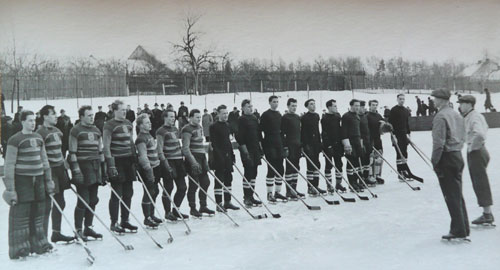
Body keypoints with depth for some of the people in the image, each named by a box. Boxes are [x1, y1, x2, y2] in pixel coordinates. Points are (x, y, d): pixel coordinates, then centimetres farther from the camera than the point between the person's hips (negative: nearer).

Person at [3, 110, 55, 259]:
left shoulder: (38, 138, 12)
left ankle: (39, 244, 25)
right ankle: (19, 248, 7)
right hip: (22, 181, -6)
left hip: (38, 180, 6)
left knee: (38, 214, 13)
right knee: (21, 215, -3)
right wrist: (10, 188, -15)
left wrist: (49, 181, 15)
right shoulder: (15, 140, -9)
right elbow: (9, 165, -11)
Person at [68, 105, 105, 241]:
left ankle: (88, 228, 20)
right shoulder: (76, 130, -5)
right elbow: (72, 153, -8)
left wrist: (104, 171, 16)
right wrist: (76, 171, -15)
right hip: (82, 168, -6)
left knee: (93, 200, 9)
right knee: (83, 200, -6)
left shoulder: (96, 131, 15)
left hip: (95, 169, 7)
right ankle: (78, 230, 4)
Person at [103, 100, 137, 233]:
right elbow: (106, 146, -13)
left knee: (128, 193, 10)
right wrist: (111, 164, -18)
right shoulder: (109, 125, -9)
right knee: (117, 194, -2)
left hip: (129, 161, 7)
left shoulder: (128, 123, 14)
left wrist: (135, 159, 18)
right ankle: (114, 223, 7)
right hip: (117, 162, -7)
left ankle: (125, 221, 20)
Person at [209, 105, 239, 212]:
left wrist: (232, 154, 19)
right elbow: (213, 144, -15)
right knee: (219, 180, -3)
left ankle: (227, 202, 20)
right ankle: (219, 204, 2)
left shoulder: (227, 125, 15)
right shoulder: (214, 127, -10)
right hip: (219, 157, -8)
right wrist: (219, 157, -20)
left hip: (228, 157, 8)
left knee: (228, 178, 11)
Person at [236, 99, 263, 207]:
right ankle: (246, 197, 1)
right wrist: (244, 149, -17)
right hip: (247, 150, -7)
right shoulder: (241, 119, -8)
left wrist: (260, 146, 15)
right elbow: (240, 136, -13)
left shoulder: (254, 118, 15)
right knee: (248, 173, -6)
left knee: (253, 173, 10)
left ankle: (251, 196, 17)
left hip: (256, 149, 7)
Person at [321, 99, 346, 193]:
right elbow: (324, 133, -14)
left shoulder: (338, 116, 11)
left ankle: (338, 183, 18)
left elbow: (340, 130, 16)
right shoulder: (325, 118, -10)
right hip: (329, 145, -6)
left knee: (339, 164, 8)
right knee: (329, 166, 1)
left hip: (338, 144, 6)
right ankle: (329, 185, 7)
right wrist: (328, 145, -19)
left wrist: (342, 143, 12)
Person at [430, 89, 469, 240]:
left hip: (446, 158, -9)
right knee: (458, 195, 15)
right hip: (458, 156, 9)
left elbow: (439, 142, -19)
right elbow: (462, 137, 16)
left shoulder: (440, 117, -15)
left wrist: (435, 161, -13)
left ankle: (458, 231, -1)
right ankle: (464, 228, 21)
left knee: (451, 196, -4)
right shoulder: (457, 115, 13)